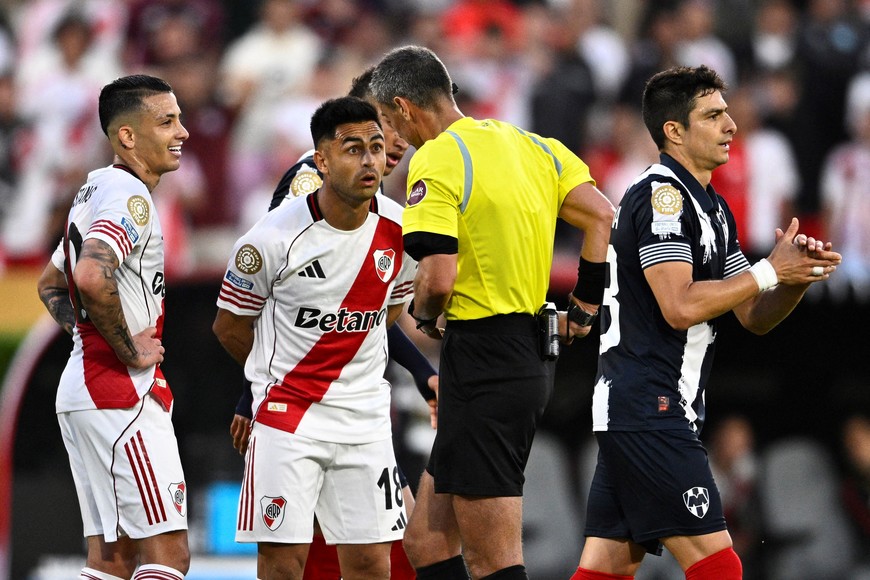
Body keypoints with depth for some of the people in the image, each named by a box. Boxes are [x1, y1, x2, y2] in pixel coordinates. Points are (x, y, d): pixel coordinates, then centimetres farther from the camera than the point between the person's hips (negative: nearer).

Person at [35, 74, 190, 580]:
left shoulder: (97, 190, 19)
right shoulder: (130, 196, -14)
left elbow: (51, 284, 31)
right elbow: (91, 276, -32)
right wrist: (129, 350, -19)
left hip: (83, 387, 10)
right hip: (123, 395, -10)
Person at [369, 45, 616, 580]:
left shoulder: (436, 161, -12)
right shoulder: (529, 144, 12)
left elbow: (438, 278, -21)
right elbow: (603, 216, 9)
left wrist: (424, 313, 1)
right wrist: (586, 306, 15)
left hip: (483, 360, -9)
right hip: (534, 357, 9)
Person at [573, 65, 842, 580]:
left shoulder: (713, 208, 19)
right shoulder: (661, 195, -11)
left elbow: (755, 317, 18)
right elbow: (680, 306, -21)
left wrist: (801, 274, -1)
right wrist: (770, 272, -13)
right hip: (649, 410, -10)